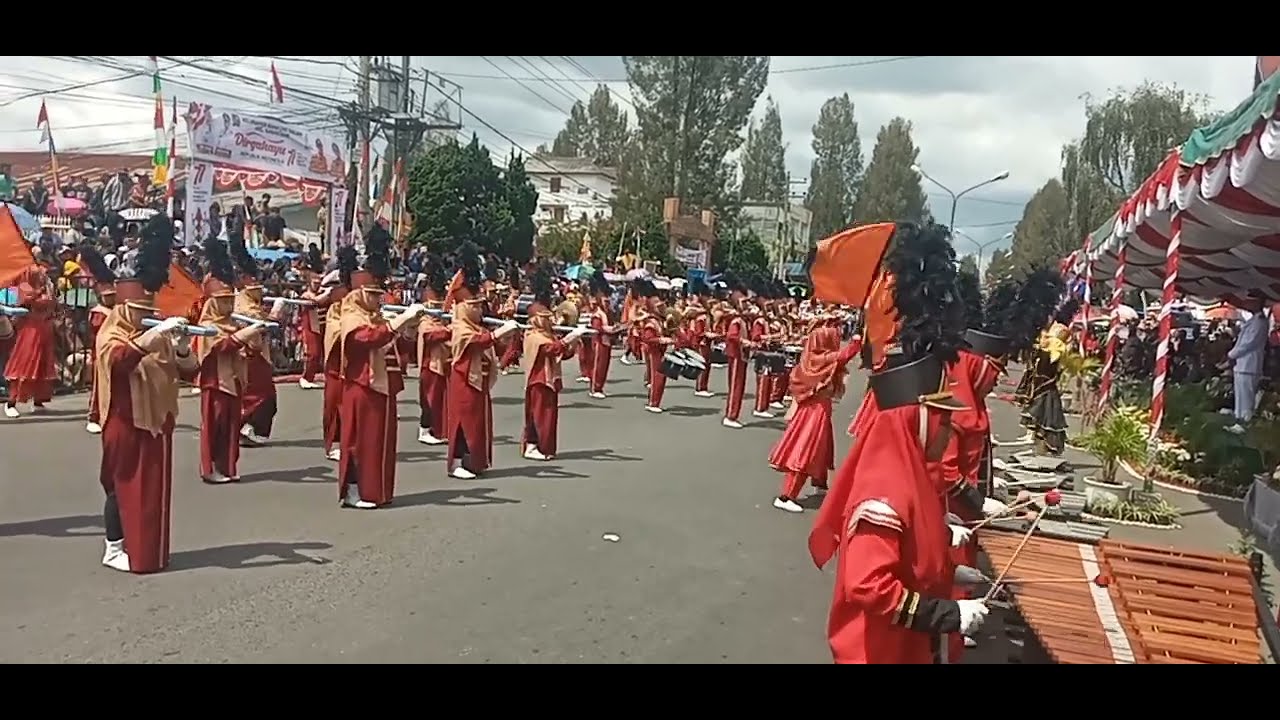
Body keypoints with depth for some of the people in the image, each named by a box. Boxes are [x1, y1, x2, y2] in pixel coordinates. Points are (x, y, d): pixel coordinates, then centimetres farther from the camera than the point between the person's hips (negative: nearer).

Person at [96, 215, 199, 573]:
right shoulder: (111, 333, -7)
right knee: (123, 485, 1)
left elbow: (188, 372, 4)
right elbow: (118, 358, -32)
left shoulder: (157, 334, 11)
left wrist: (181, 347, -16)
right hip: (126, 424, -6)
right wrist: (156, 334, -37)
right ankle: (115, 548, 13)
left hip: (157, 421, 6)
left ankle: (149, 548, 21)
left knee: (155, 487, 10)